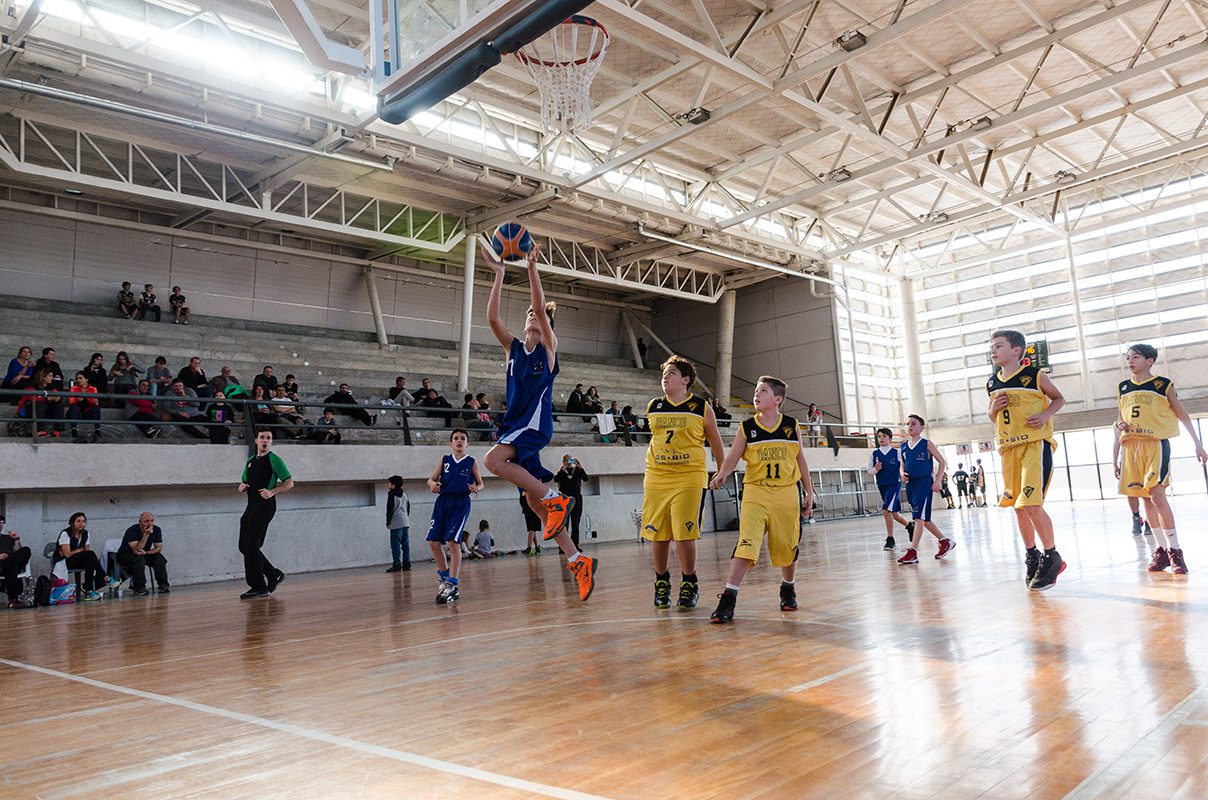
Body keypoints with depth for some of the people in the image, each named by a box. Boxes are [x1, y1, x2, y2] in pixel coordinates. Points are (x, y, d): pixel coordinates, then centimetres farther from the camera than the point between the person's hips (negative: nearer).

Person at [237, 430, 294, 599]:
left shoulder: (274, 460, -3)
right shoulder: (250, 461, 18)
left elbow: (289, 482, -5)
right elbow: (244, 483, 26)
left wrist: (272, 492, -19)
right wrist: (242, 487, 2)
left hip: (265, 505, -8)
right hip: (251, 506, 8)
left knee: (251, 546, -11)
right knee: (244, 546, 8)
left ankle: (259, 587, -4)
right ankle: (274, 574, 21)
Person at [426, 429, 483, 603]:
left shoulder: (471, 462, 5)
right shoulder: (444, 460, 11)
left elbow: (480, 483, 11)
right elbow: (431, 478, 8)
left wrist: (476, 488, -12)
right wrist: (432, 484, -15)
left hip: (461, 502, -4)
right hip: (442, 501, 4)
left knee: (453, 541, -15)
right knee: (433, 541, 0)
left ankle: (452, 585, -11)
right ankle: (444, 577, 20)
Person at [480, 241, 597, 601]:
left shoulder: (549, 347, 3)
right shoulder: (513, 347, 15)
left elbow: (540, 307, -10)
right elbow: (492, 317, 1)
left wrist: (531, 267, -14)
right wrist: (498, 274, -3)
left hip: (536, 422, -6)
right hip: (515, 425, 6)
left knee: (493, 459, -30)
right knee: (535, 501, 3)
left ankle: (556, 499, -18)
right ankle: (578, 561, 10)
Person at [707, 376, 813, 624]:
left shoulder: (792, 426, 4)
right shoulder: (746, 428, 1)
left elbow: (801, 461, 11)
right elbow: (732, 457, -4)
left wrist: (808, 493, 11)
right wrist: (722, 473, -25)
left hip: (787, 493, 2)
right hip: (755, 493, -1)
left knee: (788, 546, 12)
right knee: (746, 544, -16)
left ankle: (788, 589, 38)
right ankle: (728, 598, -16)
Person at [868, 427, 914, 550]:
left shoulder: (896, 453, -4)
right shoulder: (874, 454, 4)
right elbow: (869, 471, 7)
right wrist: (876, 469, -13)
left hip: (894, 484, -5)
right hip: (882, 486, 5)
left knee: (886, 510, -19)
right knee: (893, 513, 13)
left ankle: (890, 539, -9)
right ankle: (909, 525, 42)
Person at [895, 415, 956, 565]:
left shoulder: (926, 444, -3)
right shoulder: (904, 446, 11)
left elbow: (942, 462, -1)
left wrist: (937, 481, -8)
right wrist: (903, 474, -1)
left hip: (924, 482, -7)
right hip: (910, 484, 7)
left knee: (919, 517, -13)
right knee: (924, 519, 13)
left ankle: (913, 552, -15)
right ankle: (945, 541, 31)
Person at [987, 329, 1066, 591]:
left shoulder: (1034, 375, -4)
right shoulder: (992, 384, 10)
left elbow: (1058, 398, 7)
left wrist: (1045, 415, -11)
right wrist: (993, 409, -2)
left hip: (1035, 444, -6)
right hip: (1008, 449, 6)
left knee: (1032, 504, -15)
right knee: (1017, 505, 11)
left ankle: (1052, 557, 3)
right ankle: (1032, 556, 27)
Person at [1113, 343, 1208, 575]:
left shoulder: (1163, 384, 1)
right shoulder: (1124, 387, 13)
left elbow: (1182, 415, 4)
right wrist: (1115, 453, 12)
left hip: (1156, 443, -5)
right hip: (1131, 446, 5)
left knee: (1157, 494, -16)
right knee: (1146, 498, 5)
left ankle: (1174, 550, -10)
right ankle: (1161, 549, 12)